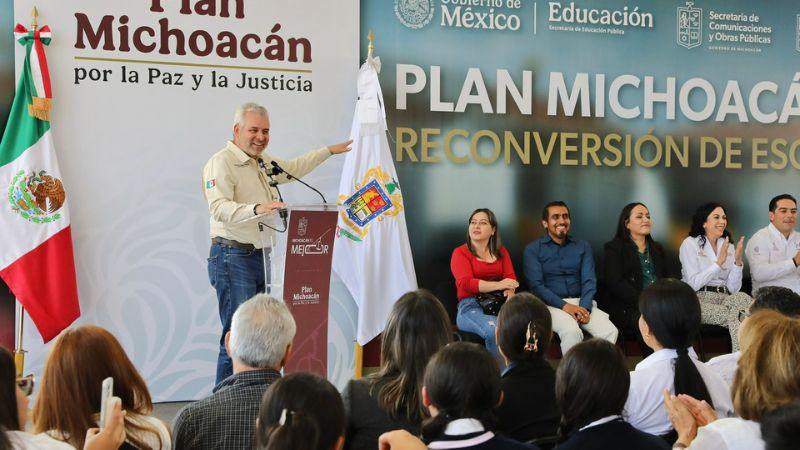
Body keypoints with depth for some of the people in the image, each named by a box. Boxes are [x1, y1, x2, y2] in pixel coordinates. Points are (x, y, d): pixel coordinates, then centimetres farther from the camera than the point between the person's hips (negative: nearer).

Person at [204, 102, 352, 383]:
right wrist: (256, 208, -41)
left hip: (263, 256, 9)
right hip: (234, 257, -9)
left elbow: (292, 168, 38)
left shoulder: (263, 162, 18)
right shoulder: (221, 163, -11)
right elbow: (219, 209, -25)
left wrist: (329, 151, 41)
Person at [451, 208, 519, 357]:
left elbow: (510, 278, 6)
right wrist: (498, 285, -22)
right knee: (495, 331, -36)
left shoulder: (501, 252, 20)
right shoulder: (460, 253, 6)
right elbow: (466, 283, -9)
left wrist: (509, 293, -19)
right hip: (470, 307, -4)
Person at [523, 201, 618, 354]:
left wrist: (584, 307, -15)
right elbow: (536, 285, -6)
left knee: (610, 331, -24)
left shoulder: (583, 247, 15)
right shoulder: (533, 249, 4)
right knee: (572, 332, -35)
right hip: (552, 304, -3)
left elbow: (589, 281, 5)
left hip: (581, 302, 3)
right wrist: (565, 306, -18)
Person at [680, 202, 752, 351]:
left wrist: (738, 261, -8)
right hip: (699, 299, -4)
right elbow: (693, 284, -10)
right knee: (734, 316, -33)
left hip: (724, 298, 5)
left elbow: (733, 289, 6)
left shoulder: (728, 246, 15)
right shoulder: (690, 244, 1)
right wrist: (719, 262, -14)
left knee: (742, 297, -32)